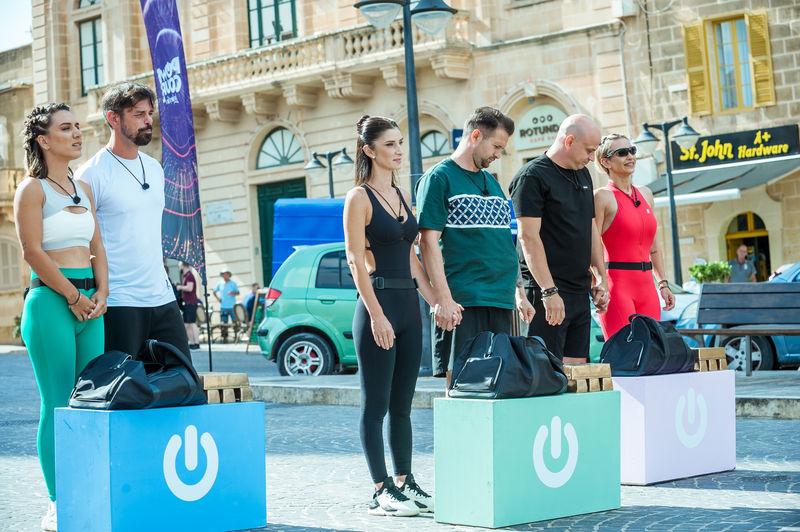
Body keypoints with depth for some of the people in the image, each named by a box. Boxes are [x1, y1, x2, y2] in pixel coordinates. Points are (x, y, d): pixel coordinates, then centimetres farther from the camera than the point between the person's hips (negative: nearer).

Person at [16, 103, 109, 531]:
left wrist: (100, 294, 1)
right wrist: (73, 297, -12)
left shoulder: (83, 188, 17)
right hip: (50, 302, -7)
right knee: (58, 406, -5)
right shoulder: (32, 189, -4)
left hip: (90, 302, 7)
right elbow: (33, 251, -12)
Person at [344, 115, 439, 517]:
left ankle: (405, 482, 18)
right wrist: (376, 314, -17)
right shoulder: (359, 197, -5)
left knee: (402, 404, 11)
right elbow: (355, 260, -11)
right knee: (376, 404, -2)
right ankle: (381, 491, 2)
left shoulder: (402, 196, 15)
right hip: (378, 302, -7)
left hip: (408, 303, 7)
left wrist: (435, 301, 9)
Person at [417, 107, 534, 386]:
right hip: (463, 303, -7)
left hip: (502, 301, 7)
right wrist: (444, 300, -18)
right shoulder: (438, 178, -3)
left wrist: (519, 292, 19)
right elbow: (429, 241, -11)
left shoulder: (491, 182, 20)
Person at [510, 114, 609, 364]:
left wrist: (601, 278, 15)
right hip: (548, 292, -8)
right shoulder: (532, 176, -9)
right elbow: (528, 237, -16)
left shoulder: (583, 174, 17)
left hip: (580, 291, 8)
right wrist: (549, 291, -20)